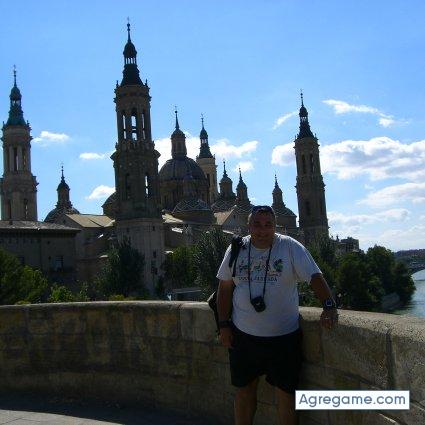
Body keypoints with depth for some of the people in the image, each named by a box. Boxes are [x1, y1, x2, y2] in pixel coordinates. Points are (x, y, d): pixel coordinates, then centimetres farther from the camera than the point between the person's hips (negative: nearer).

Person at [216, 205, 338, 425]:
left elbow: (315, 277, -10)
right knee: (244, 389, 15)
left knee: (286, 391, 8)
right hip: (243, 334, 2)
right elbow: (225, 287, 6)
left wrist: (329, 306, -25)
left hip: (284, 335, -2)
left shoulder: (290, 247, -7)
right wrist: (224, 325, 2)